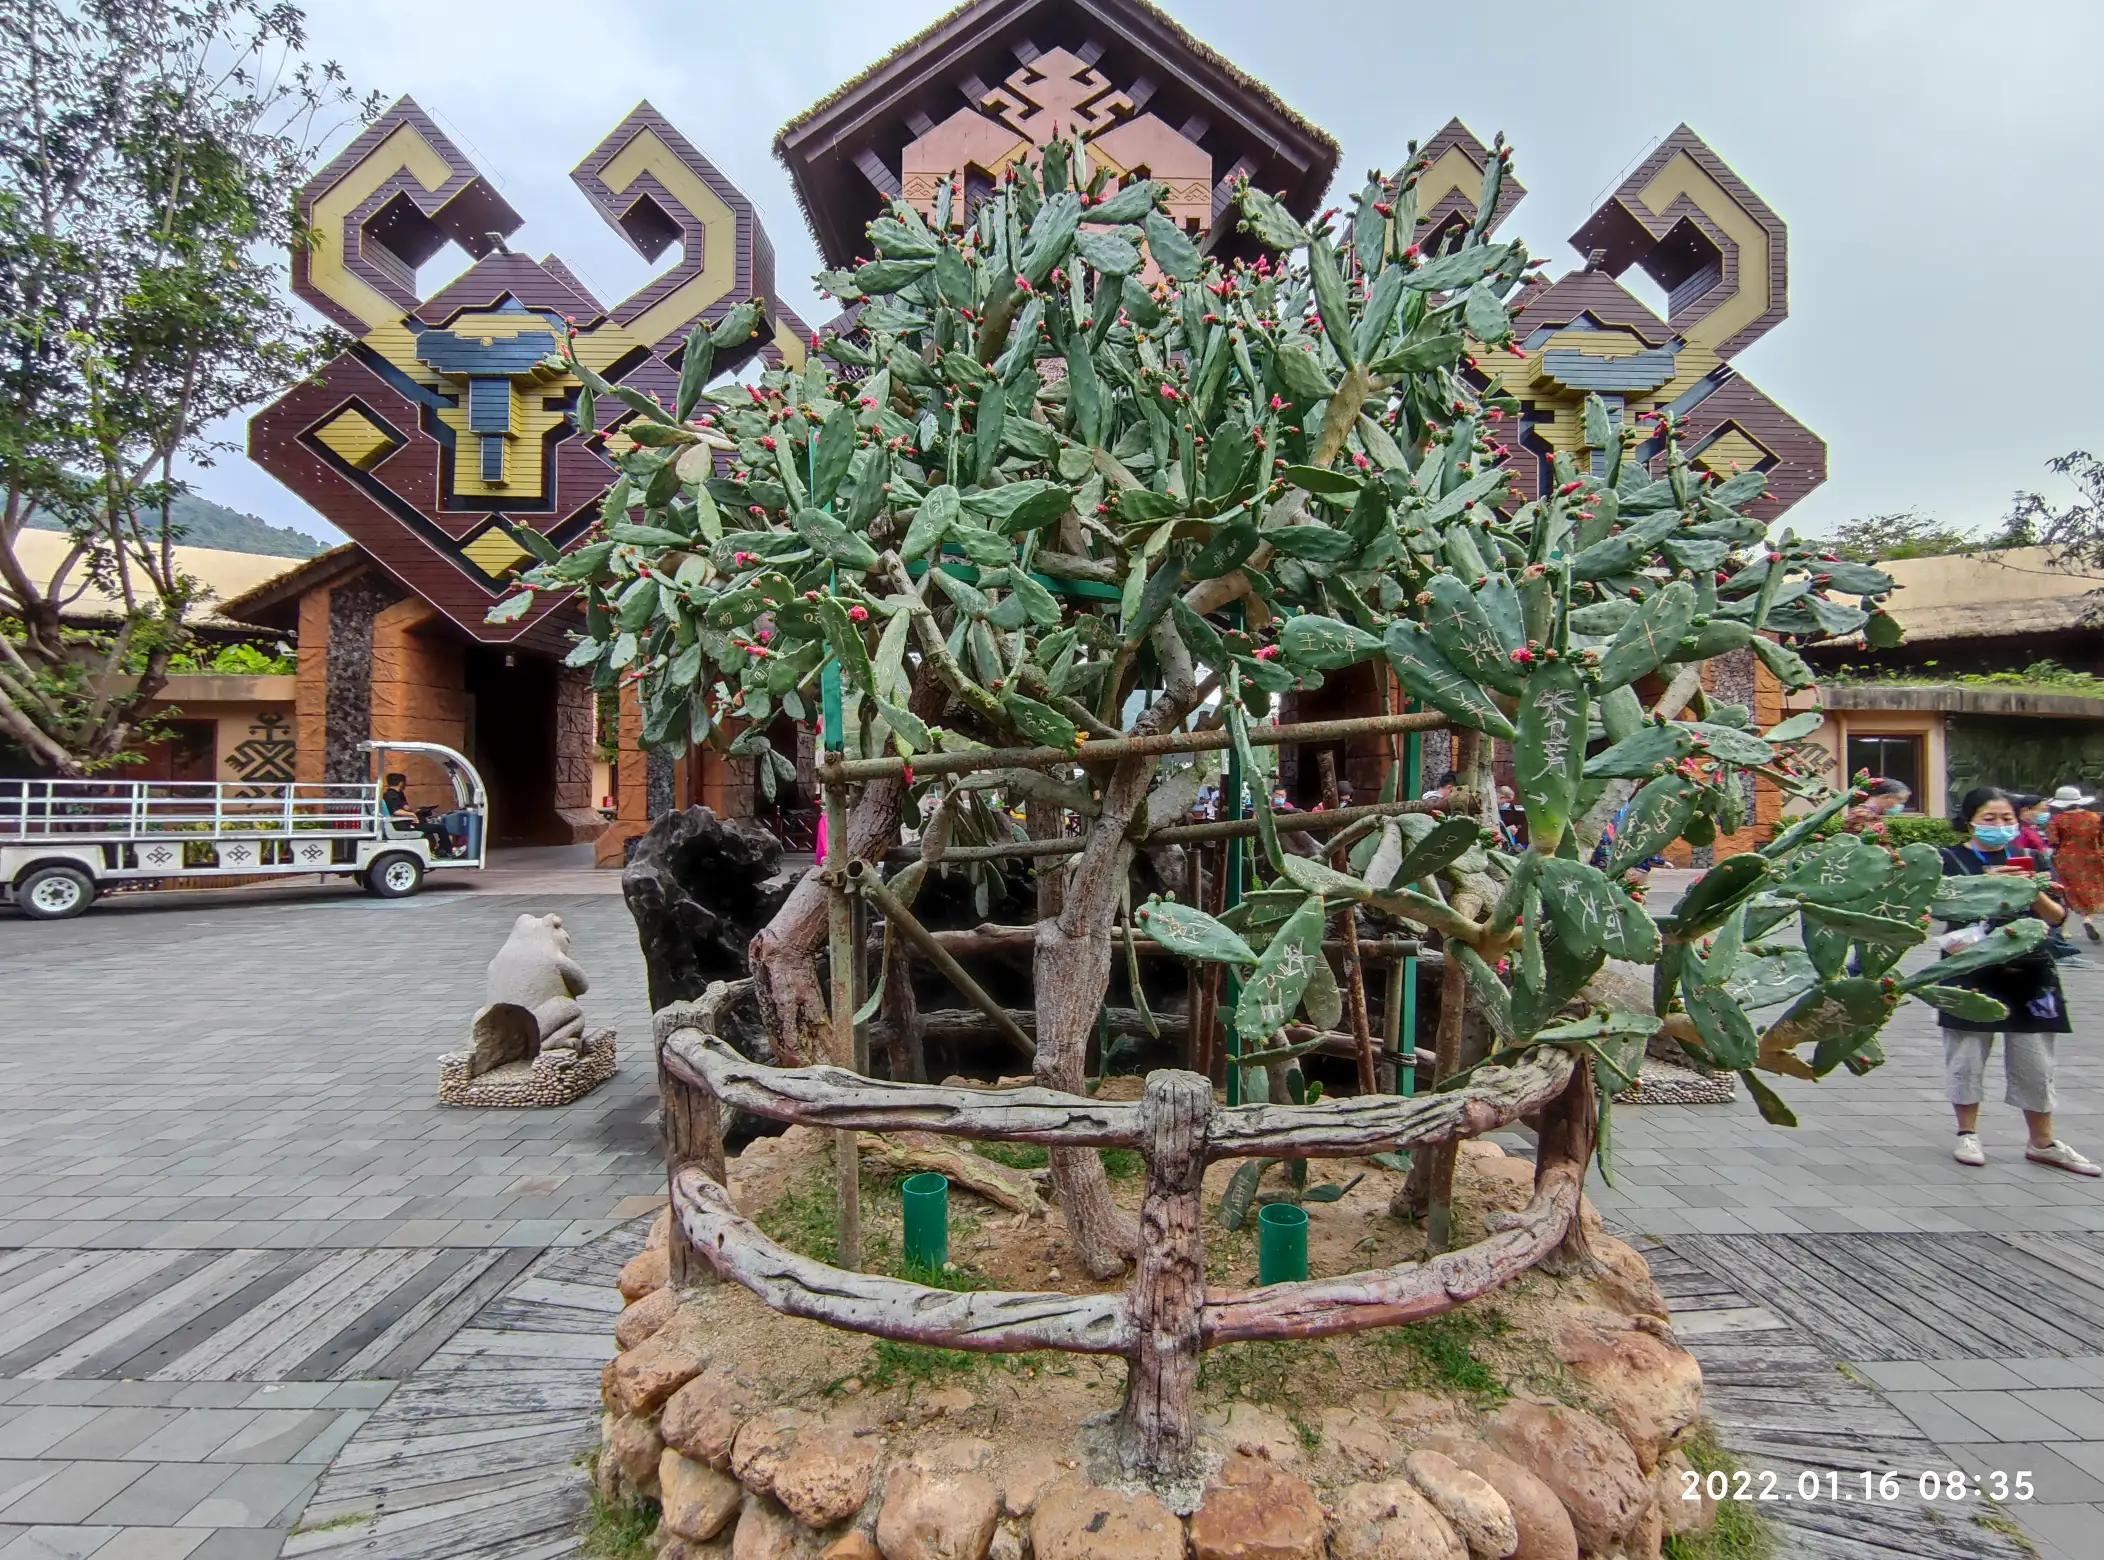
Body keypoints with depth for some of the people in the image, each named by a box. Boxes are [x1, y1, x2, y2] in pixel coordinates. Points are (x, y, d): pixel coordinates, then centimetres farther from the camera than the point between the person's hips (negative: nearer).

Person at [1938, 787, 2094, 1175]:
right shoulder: (1951, 859, 0)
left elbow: (2057, 917, 6)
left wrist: (2035, 893, -13)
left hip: (2029, 973, 3)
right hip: (1973, 972, -3)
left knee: (2036, 1063, 9)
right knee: (1967, 1057, 3)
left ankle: (2043, 1143, 20)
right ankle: (1967, 1134, 16)